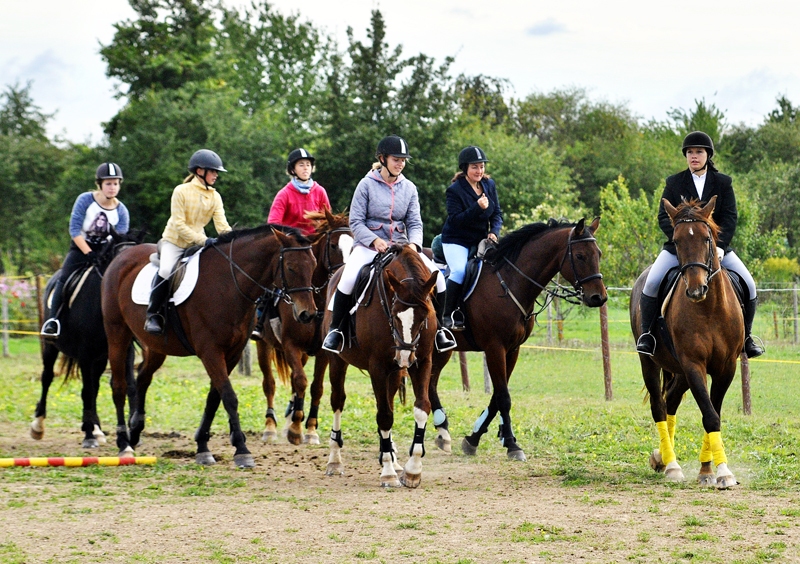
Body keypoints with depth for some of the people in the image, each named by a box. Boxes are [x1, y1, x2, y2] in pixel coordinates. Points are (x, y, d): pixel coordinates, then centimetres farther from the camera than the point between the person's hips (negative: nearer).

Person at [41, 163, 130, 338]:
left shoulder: (121, 211, -8)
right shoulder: (85, 200, -14)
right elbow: (74, 229, -17)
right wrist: (88, 253, -25)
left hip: (105, 249, 3)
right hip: (81, 246, -2)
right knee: (64, 278, -22)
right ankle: (53, 319, -23)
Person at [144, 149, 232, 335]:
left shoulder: (215, 197, 3)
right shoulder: (181, 191, -13)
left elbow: (222, 225, -5)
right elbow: (179, 225, -18)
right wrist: (203, 240, -29)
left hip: (198, 243, 5)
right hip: (174, 241, -5)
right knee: (166, 270, -31)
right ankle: (153, 314, -18)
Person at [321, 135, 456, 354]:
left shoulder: (409, 188, 6)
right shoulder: (367, 184, -4)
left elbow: (415, 223, 3)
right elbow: (356, 222, -7)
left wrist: (414, 244, -18)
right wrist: (375, 240, -22)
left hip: (401, 245, 3)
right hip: (368, 245, -3)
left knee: (436, 276, -15)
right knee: (348, 277, -32)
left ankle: (438, 329, 3)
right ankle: (335, 328, -14)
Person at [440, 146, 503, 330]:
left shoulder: (489, 185, 5)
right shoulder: (455, 190, -12)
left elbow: (497, 213, 8)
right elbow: (455, 219, -18)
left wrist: (494, 232, -11)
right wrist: (477, 208, -28)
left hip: (481, 240, 6)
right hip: (456, 241, -6)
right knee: (459, 270, -28)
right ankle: (449, 316, -19)